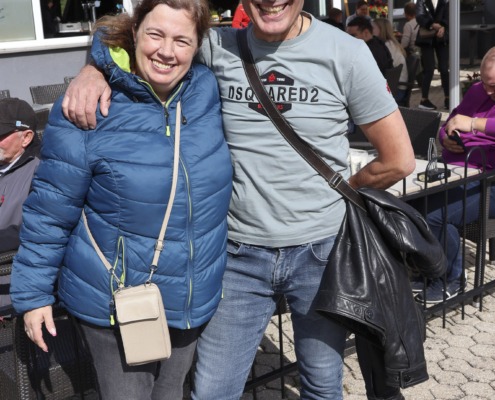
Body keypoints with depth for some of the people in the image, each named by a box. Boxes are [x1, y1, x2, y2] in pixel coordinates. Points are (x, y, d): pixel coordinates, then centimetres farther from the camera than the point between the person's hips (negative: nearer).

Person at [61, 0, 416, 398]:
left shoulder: (346, 52, -7)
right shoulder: (218, 47, -3)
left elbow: (399, 159, -2)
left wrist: (340, 192, 6)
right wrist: (94, 70, -13)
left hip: (321, 250, -1)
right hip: (240, 253, 1)